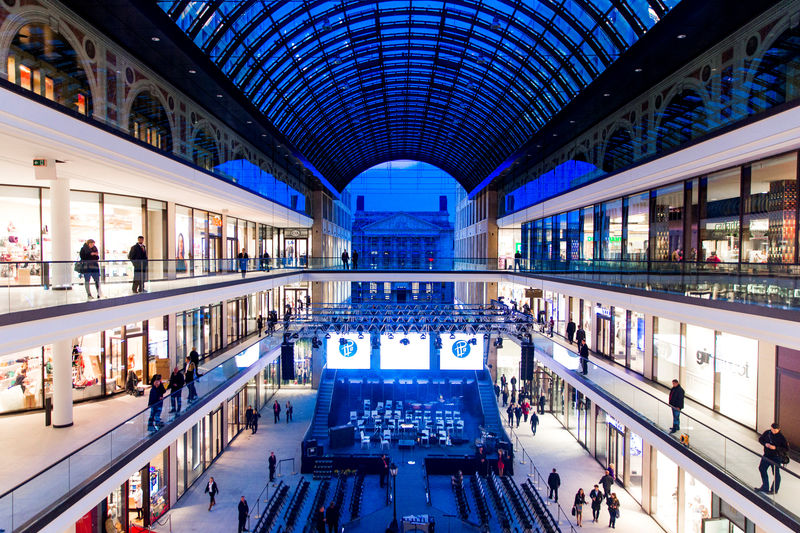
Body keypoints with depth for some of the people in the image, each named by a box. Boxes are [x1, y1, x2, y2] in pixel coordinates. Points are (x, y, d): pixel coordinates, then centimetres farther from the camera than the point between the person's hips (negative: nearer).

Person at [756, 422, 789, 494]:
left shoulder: (781, 437, -18)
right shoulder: (767, 433, -5)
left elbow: (786, 449, -16)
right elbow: (760, 439, 8)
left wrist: (775, 448, -25)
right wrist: (765, 444, -12)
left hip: (776, 457, -6)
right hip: (767, 455, 6)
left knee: (776, 473, 5)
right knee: (762, 468, 11)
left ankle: (774, 490, 23)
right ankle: (765, 487, 27)